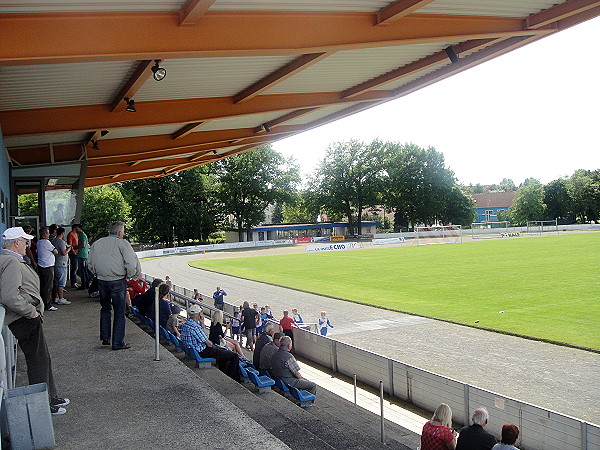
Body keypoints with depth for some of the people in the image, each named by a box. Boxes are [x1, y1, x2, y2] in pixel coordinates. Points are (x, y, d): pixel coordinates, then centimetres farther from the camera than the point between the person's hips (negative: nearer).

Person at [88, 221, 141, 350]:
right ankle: (118, 343, 8)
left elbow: (91, 264, 14)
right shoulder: (122, 243, -9)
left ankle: (105, 338, 26)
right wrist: (130, 276, -1)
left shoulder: (96, 244, 9)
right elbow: (131, 263, -16)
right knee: (119, 312, 4)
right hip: (118, 281, -5)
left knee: (105, 309, 23)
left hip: (101, 280, 6)